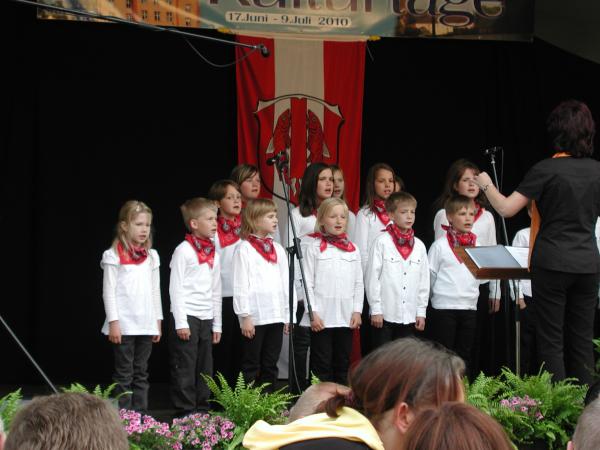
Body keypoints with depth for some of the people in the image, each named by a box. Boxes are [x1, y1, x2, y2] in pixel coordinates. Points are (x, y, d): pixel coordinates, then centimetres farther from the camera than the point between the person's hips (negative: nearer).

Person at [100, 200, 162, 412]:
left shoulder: (151, 256, 11)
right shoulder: (114, 256, -5)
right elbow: (108, 292, -7)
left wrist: (158, 321, 13)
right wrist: (113, 322, -13)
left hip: (146, 324, 5)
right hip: (124, 324, -5)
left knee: (141, 373, 8)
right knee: (124, 373, -2)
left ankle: (140, 414, 11)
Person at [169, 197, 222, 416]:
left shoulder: (214, 254, 13)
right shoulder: (184, 251, -8)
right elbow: (175, 288, -10)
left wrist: (217, 324, 15)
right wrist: (181, 323, -15)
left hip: (206, 318, 7)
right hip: (187, 317, -7)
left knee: (204, 369, 10)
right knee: (185, 369, -4)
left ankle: (202, 411, 17)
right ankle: (185, 413, -1)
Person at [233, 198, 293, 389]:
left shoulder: (278, 249, 14)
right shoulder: (245, 249, -3)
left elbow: (285, 283, 16)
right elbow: (240, 285, -8)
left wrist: (288, 315, 12)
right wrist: (245, 316, -12)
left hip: (276, 316, 6)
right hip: (254, 316, -6)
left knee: (270, 366, 8)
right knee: (251, 366, 0)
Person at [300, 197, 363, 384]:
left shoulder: (352, 249, 10)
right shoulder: (314, 247, -1)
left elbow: (359, 283, 10)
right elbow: (308, 283, -4)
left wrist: (357, 311, 1)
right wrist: (313, 312, -11)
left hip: (346, 318, 4)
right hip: (321, 318, -4)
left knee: (343, 364, 9)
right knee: (322, 365, 0)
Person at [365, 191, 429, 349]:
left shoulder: (419, 246, 8)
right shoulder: (382, 242, -5)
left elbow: (424, 280, 11)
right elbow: (372, 276, -6)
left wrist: (421, 312, 8)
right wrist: (375, 309, -9)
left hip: (409, 316, 4)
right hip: (385, 314, -4)